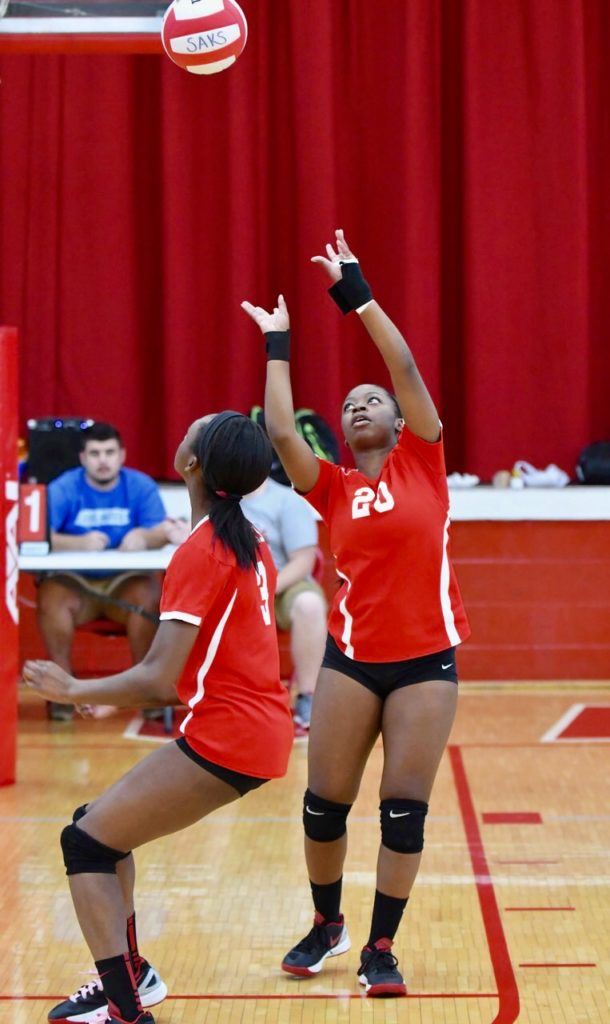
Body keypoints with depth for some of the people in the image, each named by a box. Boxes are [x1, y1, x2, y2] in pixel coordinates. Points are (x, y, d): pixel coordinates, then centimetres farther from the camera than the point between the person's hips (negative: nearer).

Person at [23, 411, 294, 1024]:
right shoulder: (250, 544, 10)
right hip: (263, 726, 9)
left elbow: (160, 681, -22)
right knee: (106, 823, 20)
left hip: (225, 736, -9)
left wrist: (76, 691, -12)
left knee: (87, 840, -4)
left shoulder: (200, 552, -16)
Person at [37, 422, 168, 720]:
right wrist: (80, 543, -38)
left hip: (126, 581, 1)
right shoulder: (64, 488, -6)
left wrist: (144, 537, -37)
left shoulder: (141, 486, -1)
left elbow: (163, 533, -12)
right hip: (73, 581, -1)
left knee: (149, 596, -31)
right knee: (51, 598, -32)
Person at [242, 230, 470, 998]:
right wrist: (278, 347, 0)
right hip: (351, 658, 2)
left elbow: (406, 366, -6)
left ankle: (380, 948, 9)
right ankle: (326, 924, 27)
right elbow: (280, 432, -8)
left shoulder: (422, 461, 2)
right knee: (324, 802, 5)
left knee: (405, 809, -3)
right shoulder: (332, 488, 5)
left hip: (426, 659, -2)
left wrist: (355, 293, -6)